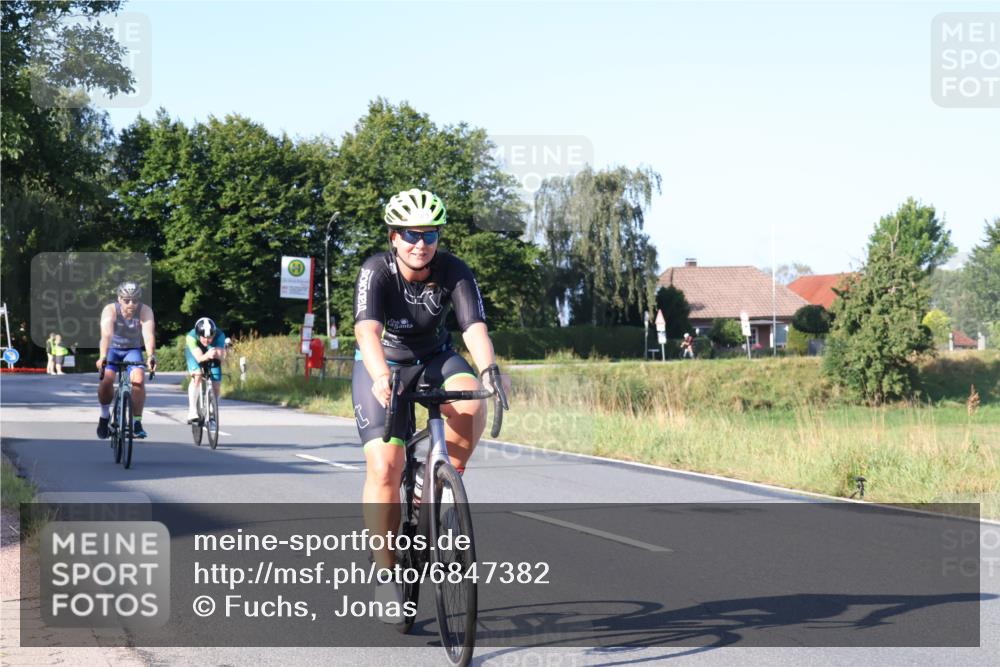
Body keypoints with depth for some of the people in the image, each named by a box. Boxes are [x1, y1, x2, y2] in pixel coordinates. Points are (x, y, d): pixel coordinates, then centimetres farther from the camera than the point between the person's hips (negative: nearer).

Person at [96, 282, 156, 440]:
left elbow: (149, 335, -36)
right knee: (106, 380, -24)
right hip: (112, 349, -1)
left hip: (132, 351, 1)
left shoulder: (145, 311, -21)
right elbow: (106, 334, -39)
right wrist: (103, 356, -55)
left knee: (139, 379, -25)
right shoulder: (110, 310, -24)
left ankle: (136, 422, -13)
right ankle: (105, 415, 4)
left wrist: (151, 356, -53)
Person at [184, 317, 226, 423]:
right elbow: (199, 358, -46)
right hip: (195, 353, -2)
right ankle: (192, 412, -24)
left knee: (216, 386, -6)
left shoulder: (219, 336, -37)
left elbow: (221, 356, -44)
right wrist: (207, 356, -67)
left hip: (212, 352, 2)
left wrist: (217, 354, -66)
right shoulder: (191, 337, -39)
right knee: (197, 376, -28)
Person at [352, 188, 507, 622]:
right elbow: (367, 330, -38)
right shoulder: (376, 272, -23)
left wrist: (488, 369, -49)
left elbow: (474, 326, -29)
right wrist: (381, 377, -56)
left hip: (434, 359, 2)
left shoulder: (453, 272, -17)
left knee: (471, 405, -32)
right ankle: (385, 573, -3)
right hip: (382, 366, -2)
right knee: (384, 467, -16)